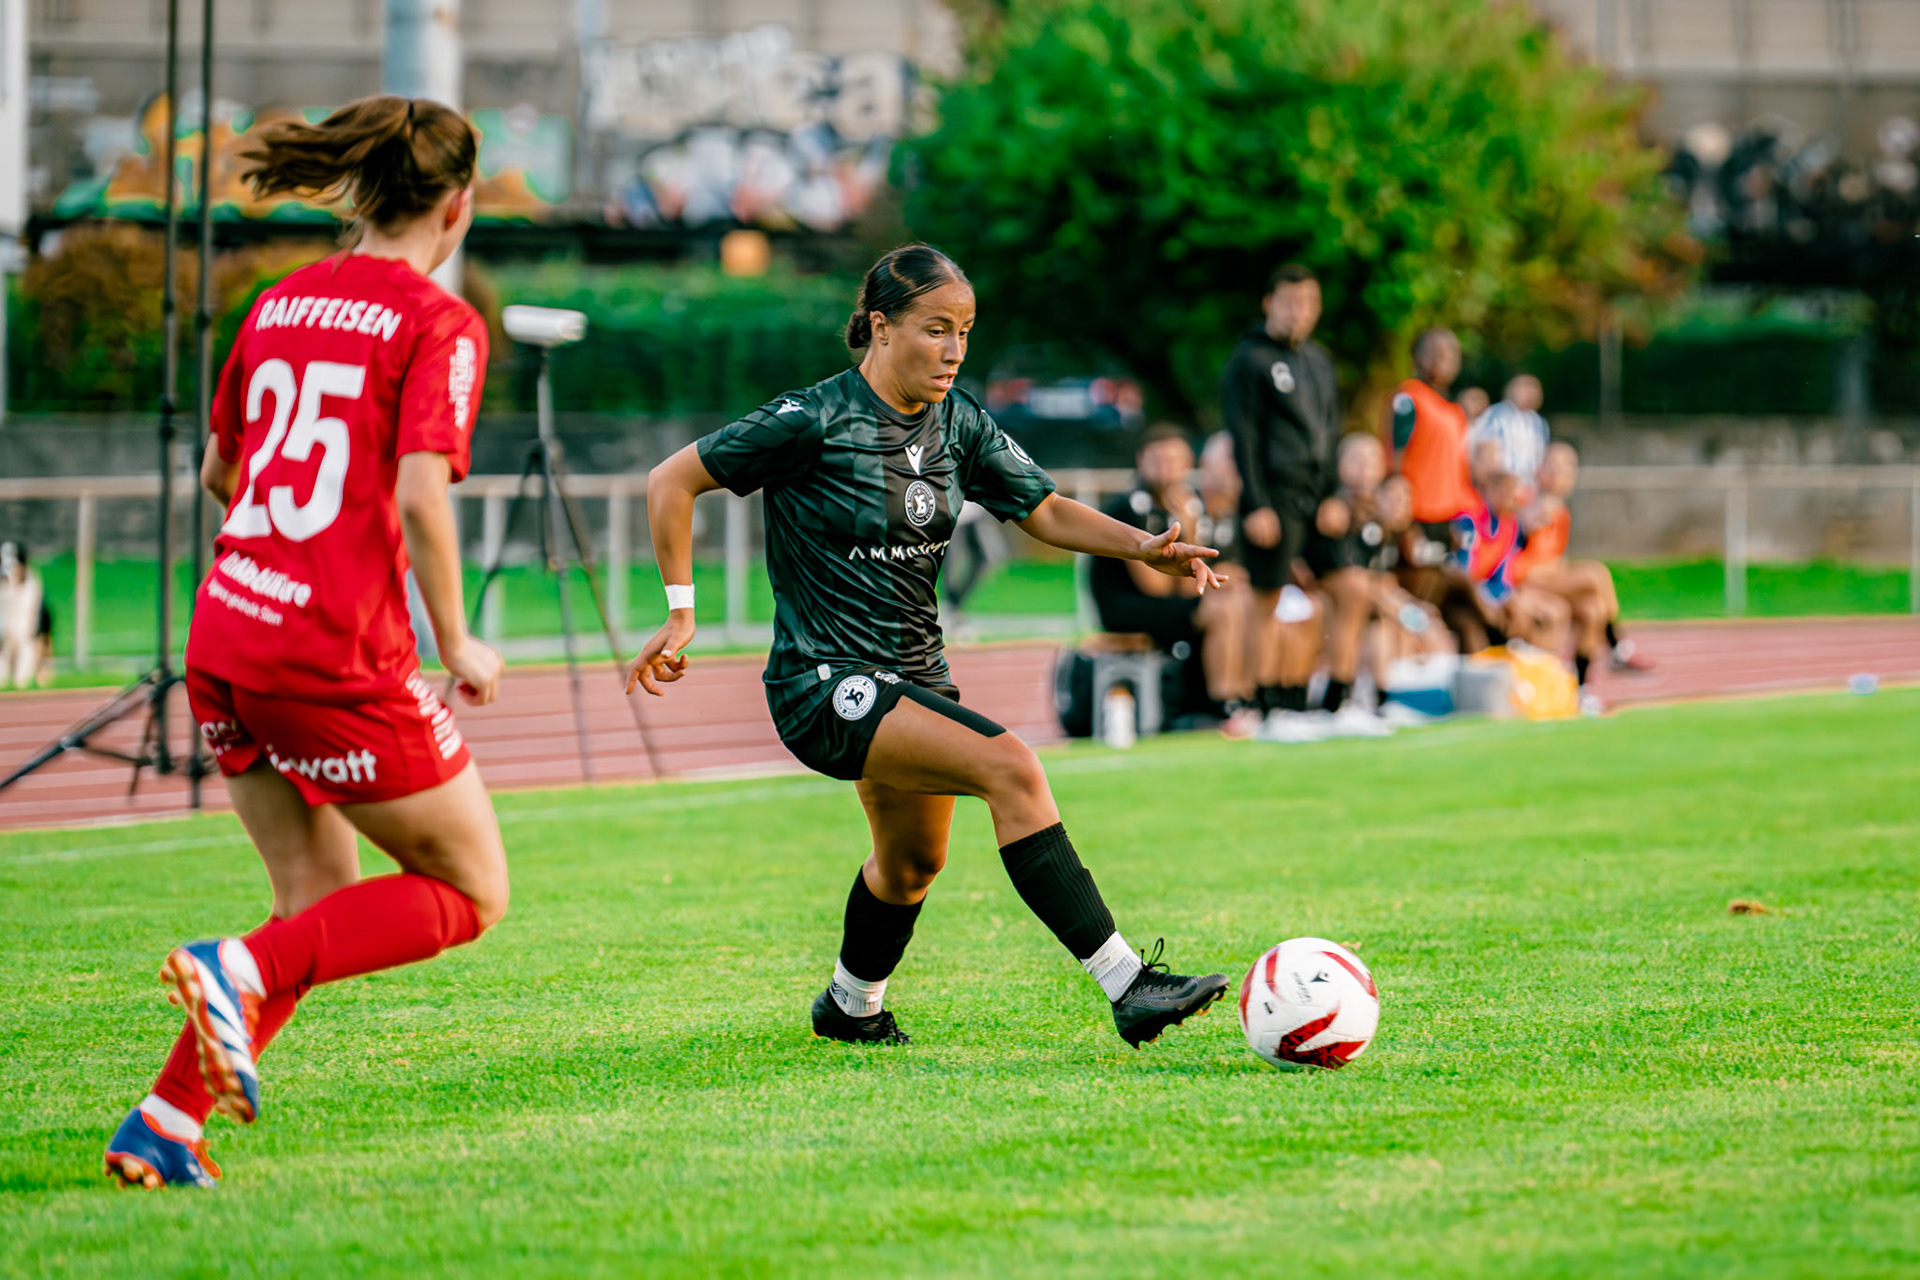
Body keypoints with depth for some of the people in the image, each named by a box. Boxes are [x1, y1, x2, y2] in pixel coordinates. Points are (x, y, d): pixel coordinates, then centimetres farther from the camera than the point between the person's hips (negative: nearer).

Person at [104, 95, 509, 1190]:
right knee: (471, 893, 7)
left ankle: (166, 1121, 4)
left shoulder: (281, 305, 14)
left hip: (227, 635, 7)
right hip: (341, 657, -7)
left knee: (325, 900, 17)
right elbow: (420, 496, -19)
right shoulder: (438, 324, -7)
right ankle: (239, 971, -12)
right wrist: (456, 647, -7)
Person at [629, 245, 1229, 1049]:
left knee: (913, 861, 25)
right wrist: (680, 611, -12)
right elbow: (671, 481, -10)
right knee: (1012, 771, -26)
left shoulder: (958, 423, 3)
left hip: (914, 676, 8)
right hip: (824, 683, -8)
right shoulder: (816, 421, -16)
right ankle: (1129, 988, -31)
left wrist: (1143, 547, -10)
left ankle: (851, 1007, 54)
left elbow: (1044, 511, 7)